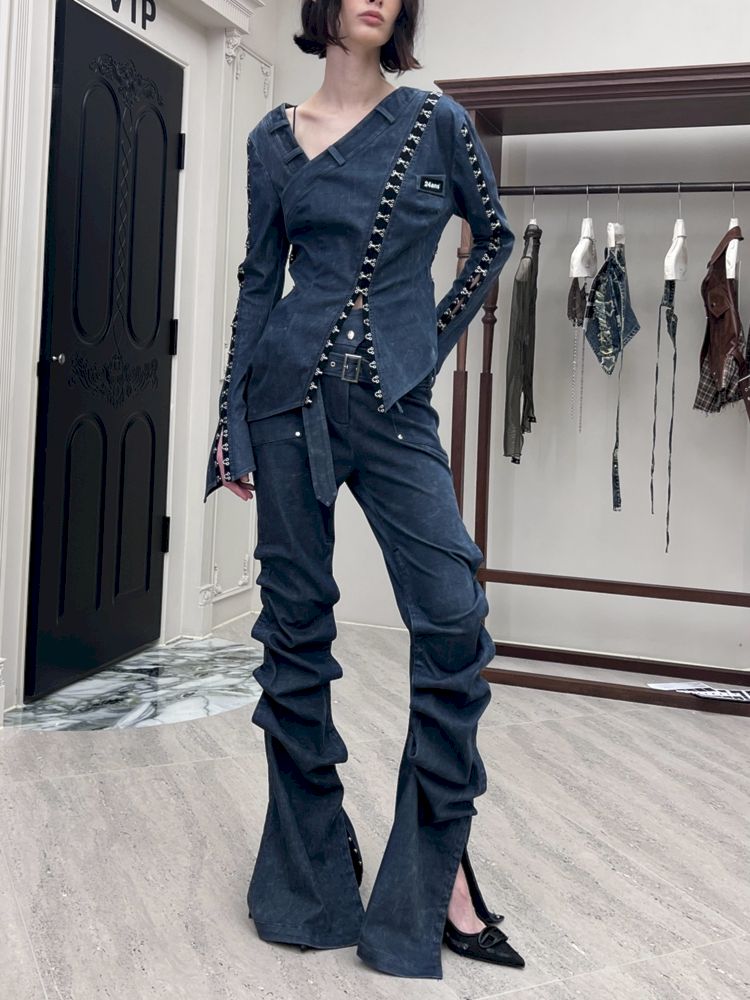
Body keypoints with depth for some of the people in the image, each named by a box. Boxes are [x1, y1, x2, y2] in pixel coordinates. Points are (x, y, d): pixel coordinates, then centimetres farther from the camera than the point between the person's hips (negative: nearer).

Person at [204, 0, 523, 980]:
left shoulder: (437, 121, 6)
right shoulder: (275, 138, 9)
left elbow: (494, 237, 18)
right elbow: (259, 278, 9)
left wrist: (436, 336, 9)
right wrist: (232, 417, 5)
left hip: (396, 404, -1)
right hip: (292, 393, 1)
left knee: (453, 618, -13)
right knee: (295, 627, 4)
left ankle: (438, 868, 2)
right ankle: (313, 868, 19)